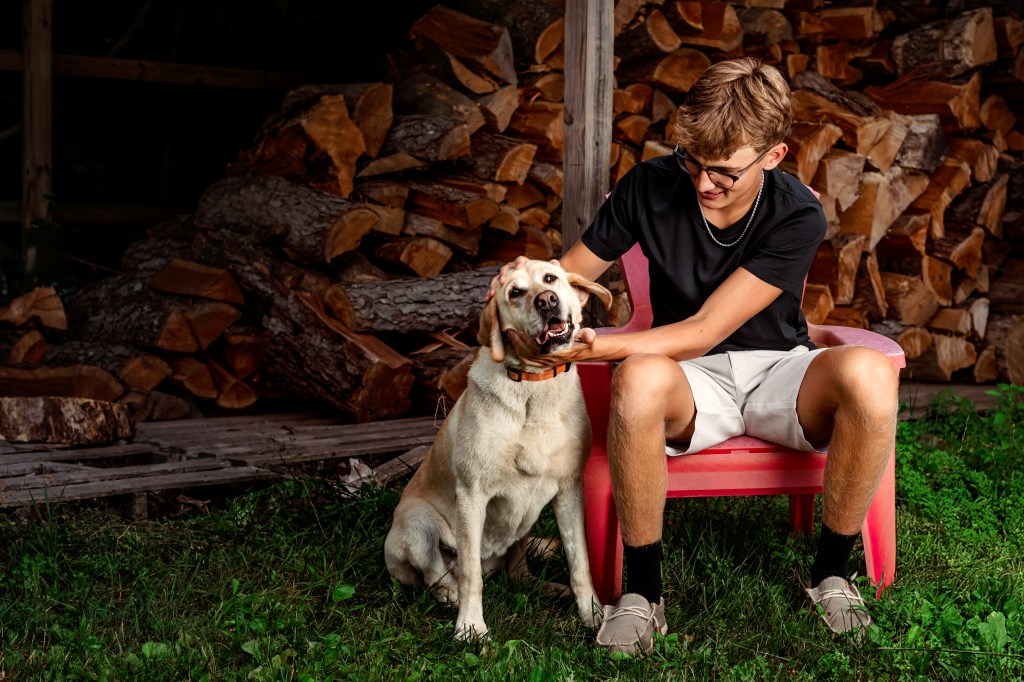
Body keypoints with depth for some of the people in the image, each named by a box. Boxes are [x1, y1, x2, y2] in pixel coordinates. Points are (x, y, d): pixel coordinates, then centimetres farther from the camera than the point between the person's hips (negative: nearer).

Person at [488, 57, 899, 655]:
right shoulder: (652, 186, -9)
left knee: (868, 373, -36)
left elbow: (703, 330, -22)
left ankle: (831, 574, -13)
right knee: (639, 380, -39)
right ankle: (642, 593, -21)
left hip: (777, 370, 0)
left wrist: (594, 346, -34)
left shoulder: (798, 217, -16)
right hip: (691, 381, 0)